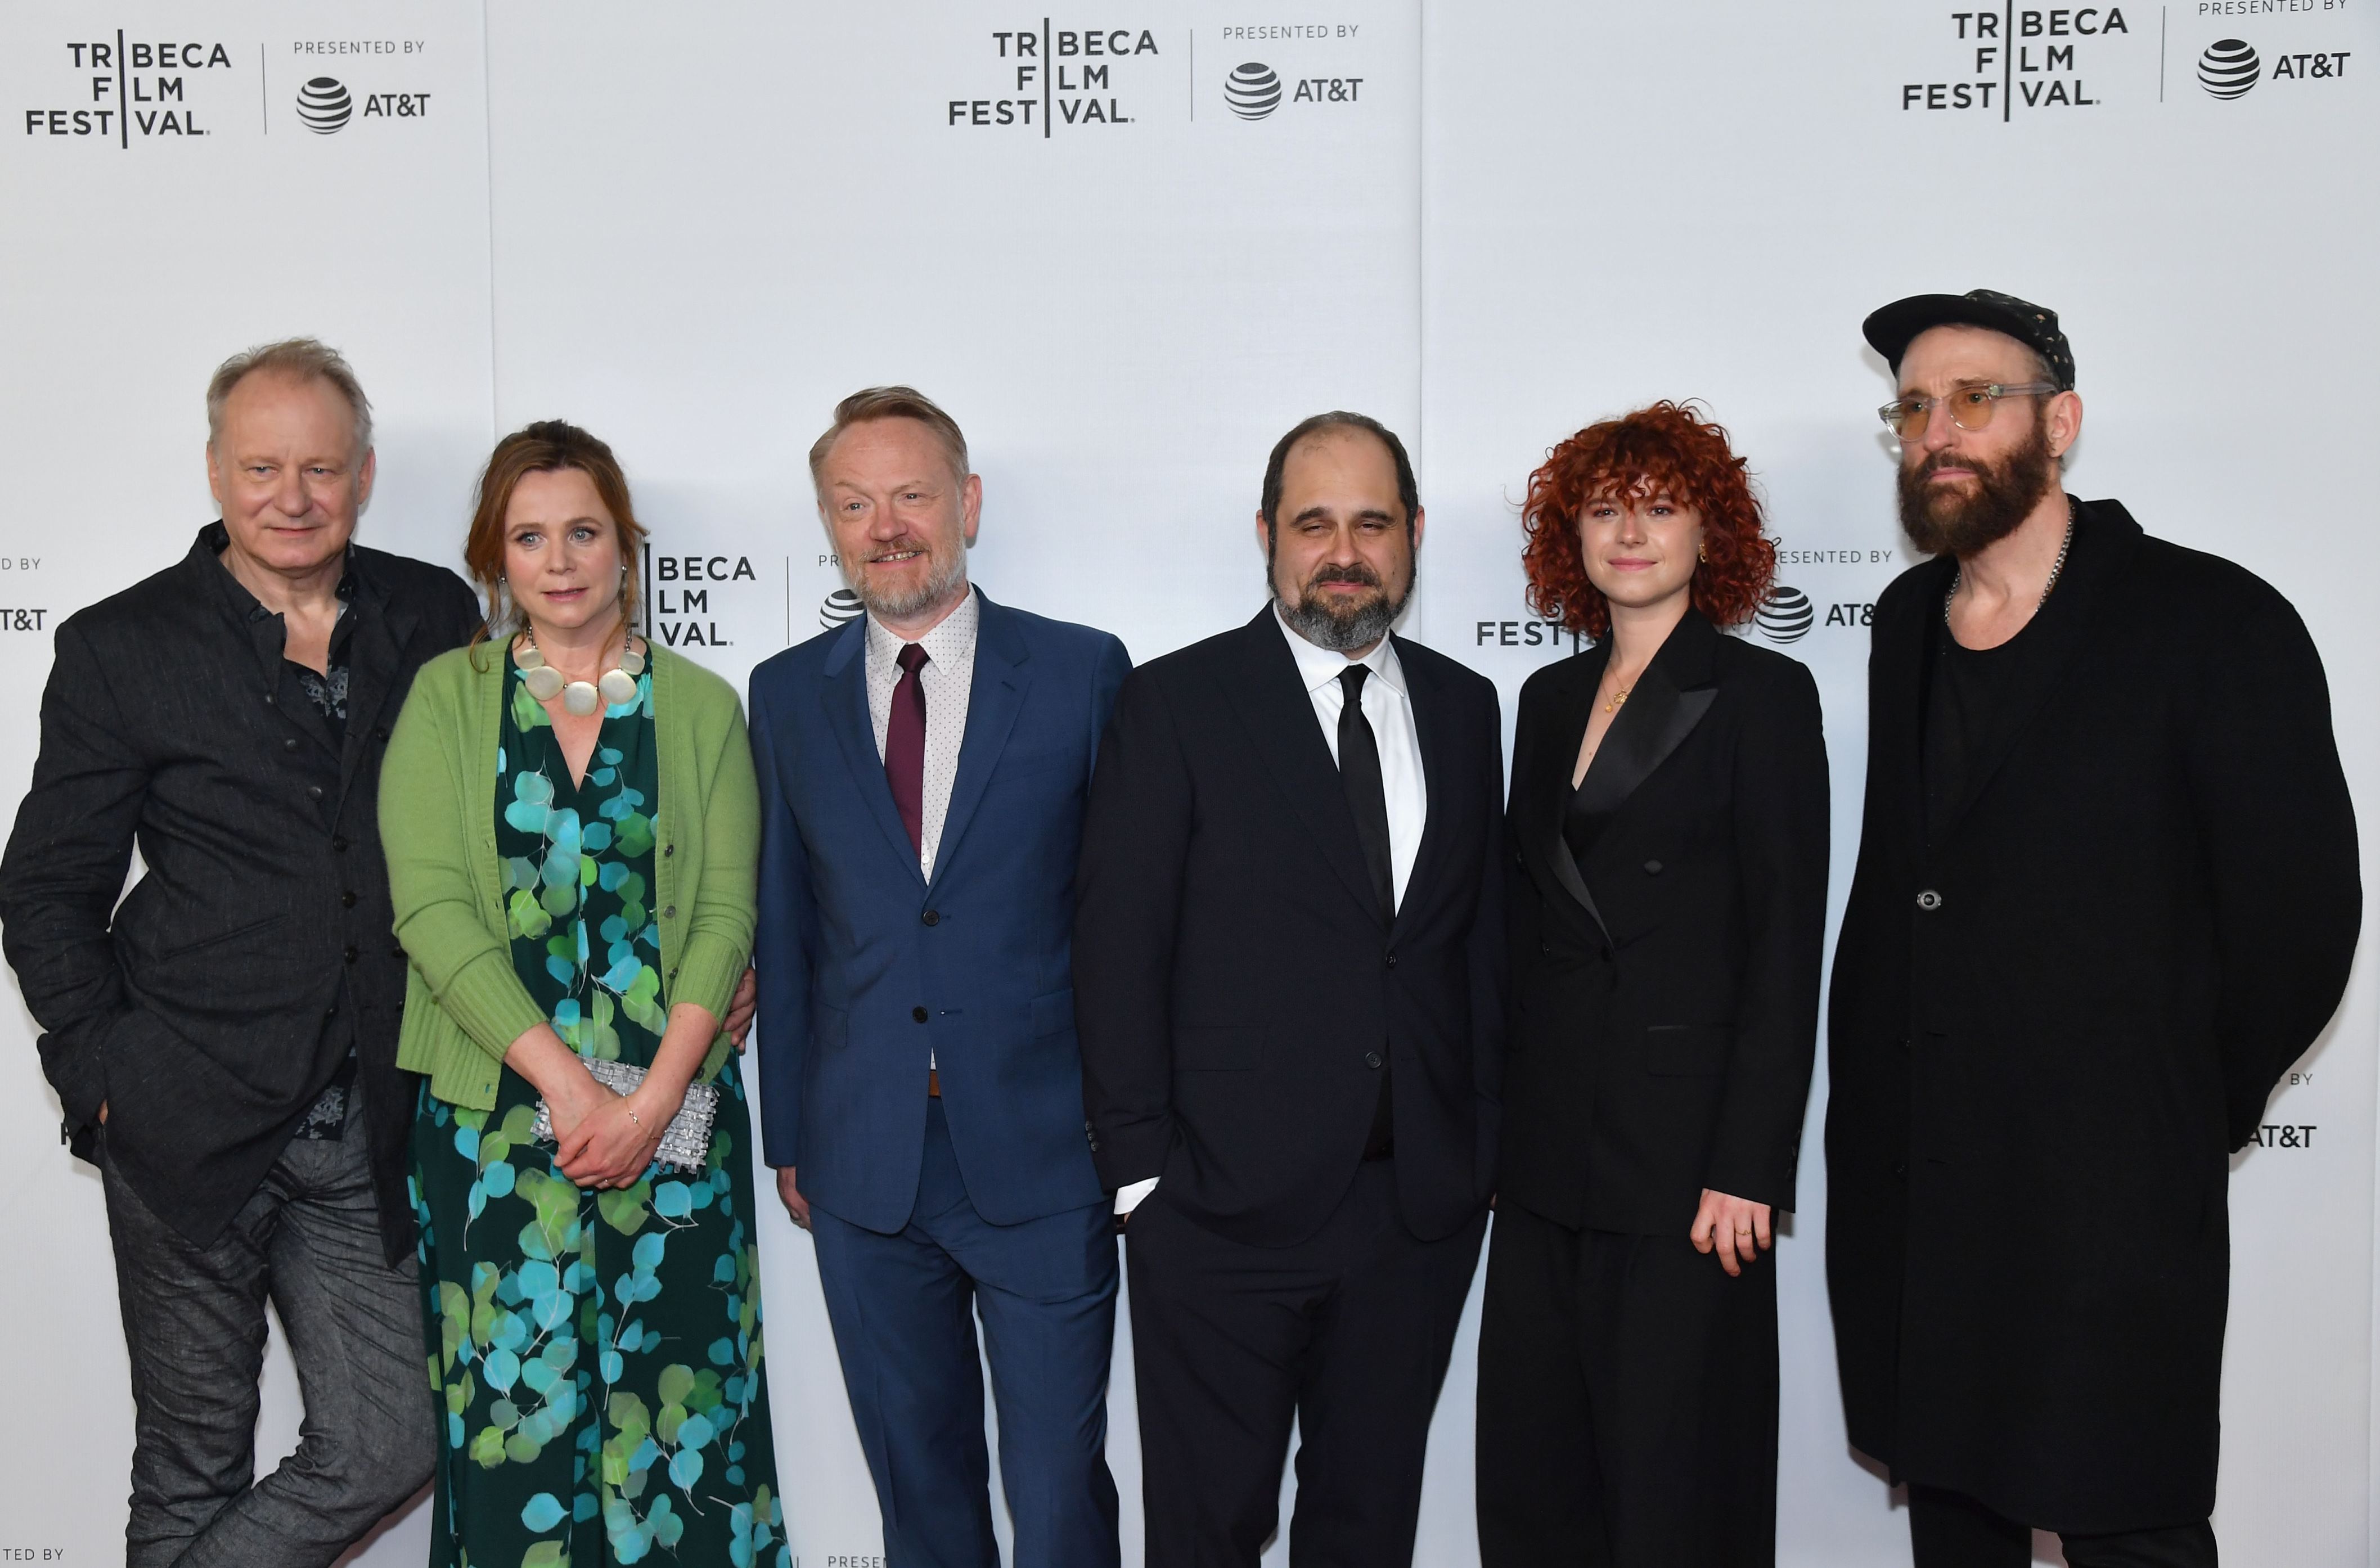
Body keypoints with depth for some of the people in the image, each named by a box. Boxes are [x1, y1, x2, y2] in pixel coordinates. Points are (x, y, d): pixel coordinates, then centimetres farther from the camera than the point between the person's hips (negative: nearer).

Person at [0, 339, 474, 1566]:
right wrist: (104, 1072, -7)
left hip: (363, 1131, 3)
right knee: (194, 1466, 10)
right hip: (194, 1120, -2)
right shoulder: (121, 646, 0)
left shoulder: (432, 616, 7)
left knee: (390, 1447, 3)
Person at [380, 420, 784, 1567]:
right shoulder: (446, 698, 5)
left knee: (674, 1407, 3)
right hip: (494, 1114, 0)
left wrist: (651, 1098, -13)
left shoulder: (700, 708, 7)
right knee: (512, 1411, 4)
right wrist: (568, 1082, -14)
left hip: (672, 1115, 1)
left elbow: (725, 913, 0)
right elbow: (431, 905, -5)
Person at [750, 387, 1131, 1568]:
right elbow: (784, 926, 9)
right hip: (865, 1164, 3)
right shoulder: (789, 694, 6)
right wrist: (788, 1134, 9)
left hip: (1043, 1156, -2)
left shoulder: (1085, 672, -3)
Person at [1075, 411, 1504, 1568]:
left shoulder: (1463, 708, 9)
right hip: (1225, 1203, -3)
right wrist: (1141, 1167, -9)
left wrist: (1482, 1141, 6)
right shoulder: (1175, 703, -5)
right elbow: (1118, 949, -6)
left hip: (1422, 1201, 4)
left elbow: (1484, 934, 11)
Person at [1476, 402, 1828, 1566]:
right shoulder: (1550, 700, 13)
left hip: (1685, 1149, -6)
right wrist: (1499, 1125, 10)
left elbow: (1787, 946, -8)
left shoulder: (1762, 695, -4)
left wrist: (1748, 1167, -14)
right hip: (1547, 1151, 6)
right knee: (1527, 1470, 10)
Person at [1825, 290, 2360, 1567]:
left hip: (2104, 1207, -5)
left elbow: (2297, 920, -7)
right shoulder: (1907, 624, 10)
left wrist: (2185, 1120, 0)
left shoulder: (2215, 625, -9)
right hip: (1900, 1178, 5)